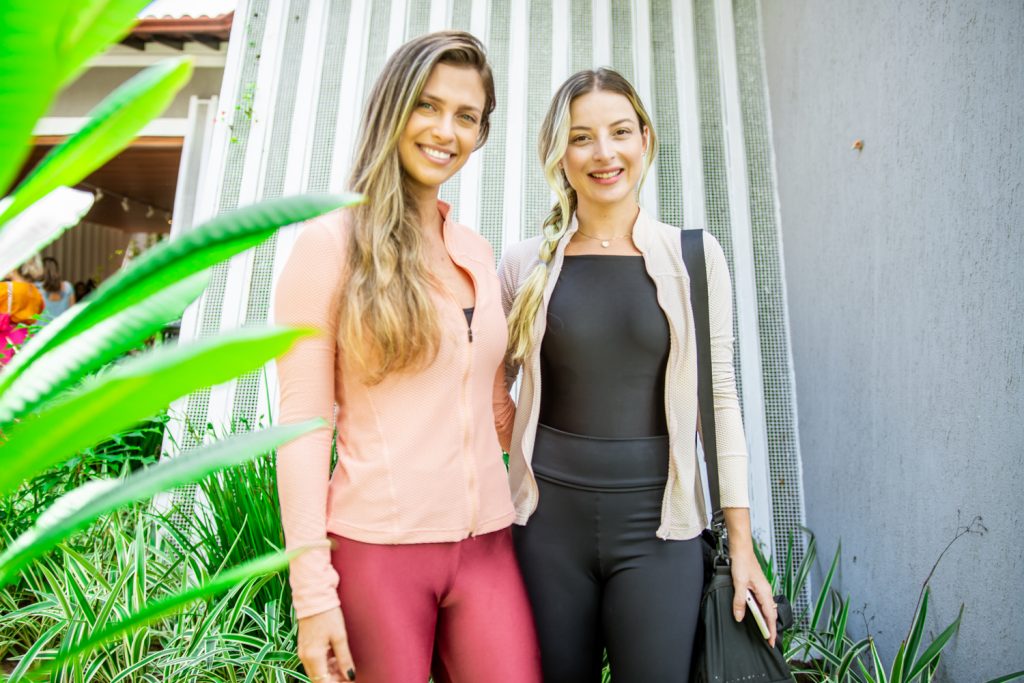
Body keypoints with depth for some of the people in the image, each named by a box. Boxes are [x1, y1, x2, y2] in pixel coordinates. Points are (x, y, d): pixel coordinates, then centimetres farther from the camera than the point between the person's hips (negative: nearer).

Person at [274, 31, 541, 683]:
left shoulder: (477, 253, 11)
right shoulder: (333, 243, -4)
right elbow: (304, 426, -7)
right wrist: (313, 592, -10)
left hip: (487, 544, 5)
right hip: (378, 547, -4)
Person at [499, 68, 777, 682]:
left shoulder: (694, 256, 0)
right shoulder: (526, 265, 1)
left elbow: (719, 398, 3)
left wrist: (741, 541, 1)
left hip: (659, 521, 0)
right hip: (550, 518, 1)